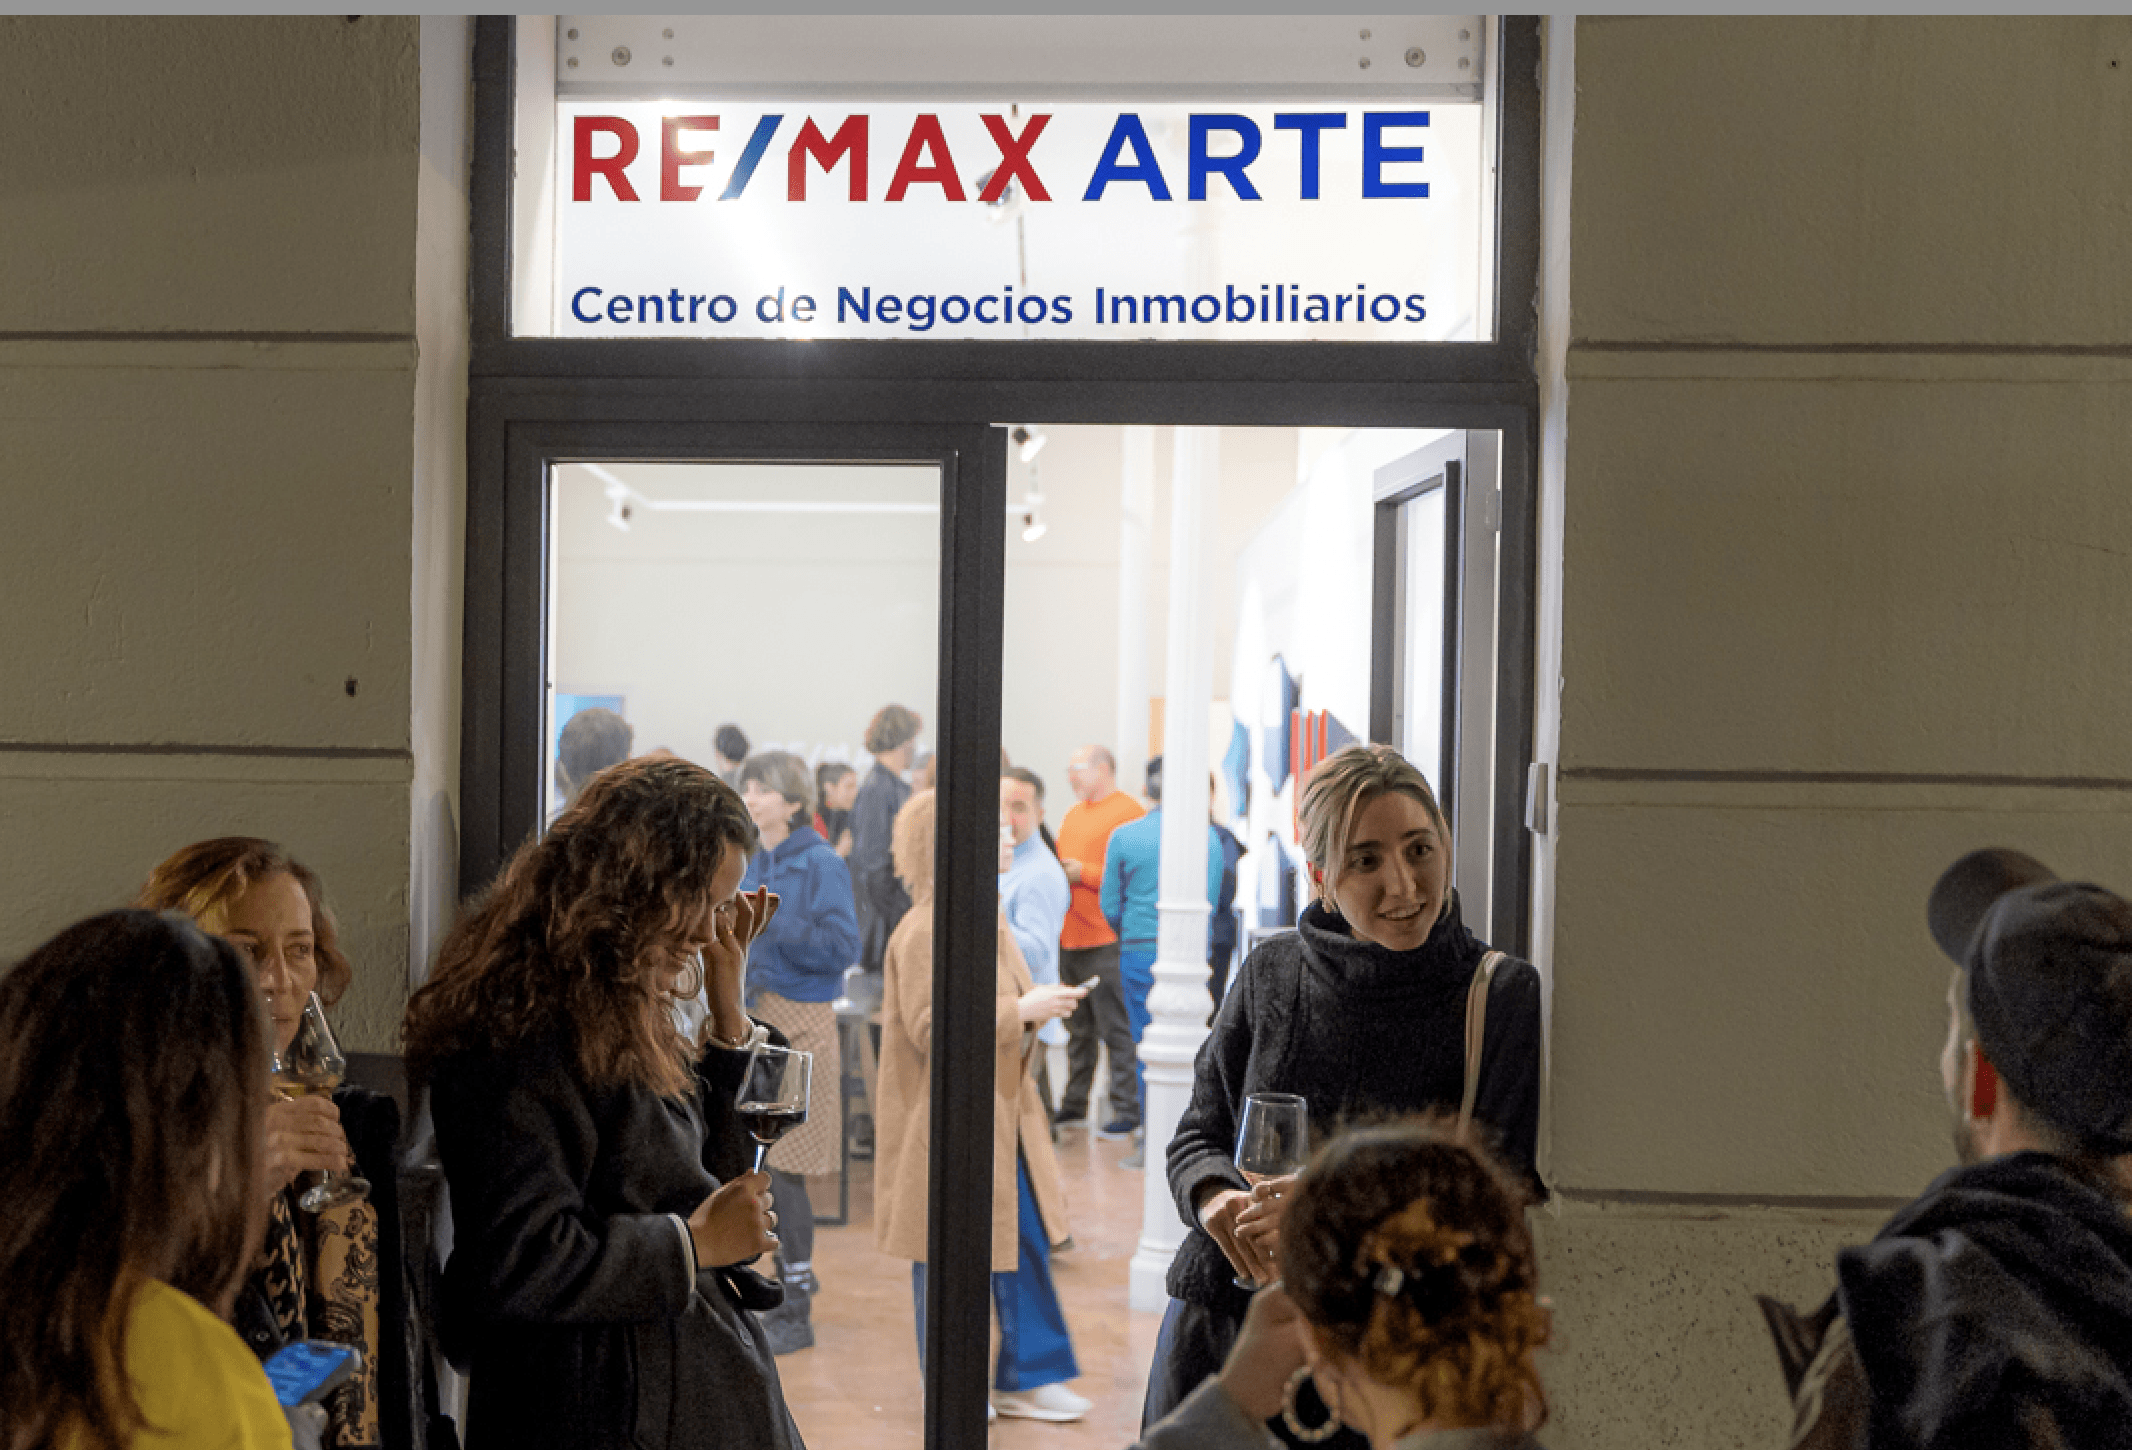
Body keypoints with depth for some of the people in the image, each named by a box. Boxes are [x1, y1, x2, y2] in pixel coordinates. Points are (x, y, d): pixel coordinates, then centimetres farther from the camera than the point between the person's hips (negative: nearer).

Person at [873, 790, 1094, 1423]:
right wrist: (1021, 1011, -22)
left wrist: (1037, 1008, 10)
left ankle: (1026, 1378, 20)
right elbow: (932, 1030, -24)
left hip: (1003, 1114, 9)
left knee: (1026, 1242, 10)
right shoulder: (923, 931, -18)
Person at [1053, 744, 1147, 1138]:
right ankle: (1074, 1103, 23)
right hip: (1069, 939, 8)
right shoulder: (1073, 815, 20)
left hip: (1106, 942, -8)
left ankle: (1127, 1111, -2)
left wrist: (1084, 874, -16)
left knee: (1116, 1031, -6)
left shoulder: (1127, 812, -8)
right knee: (1078, 1029, 15)